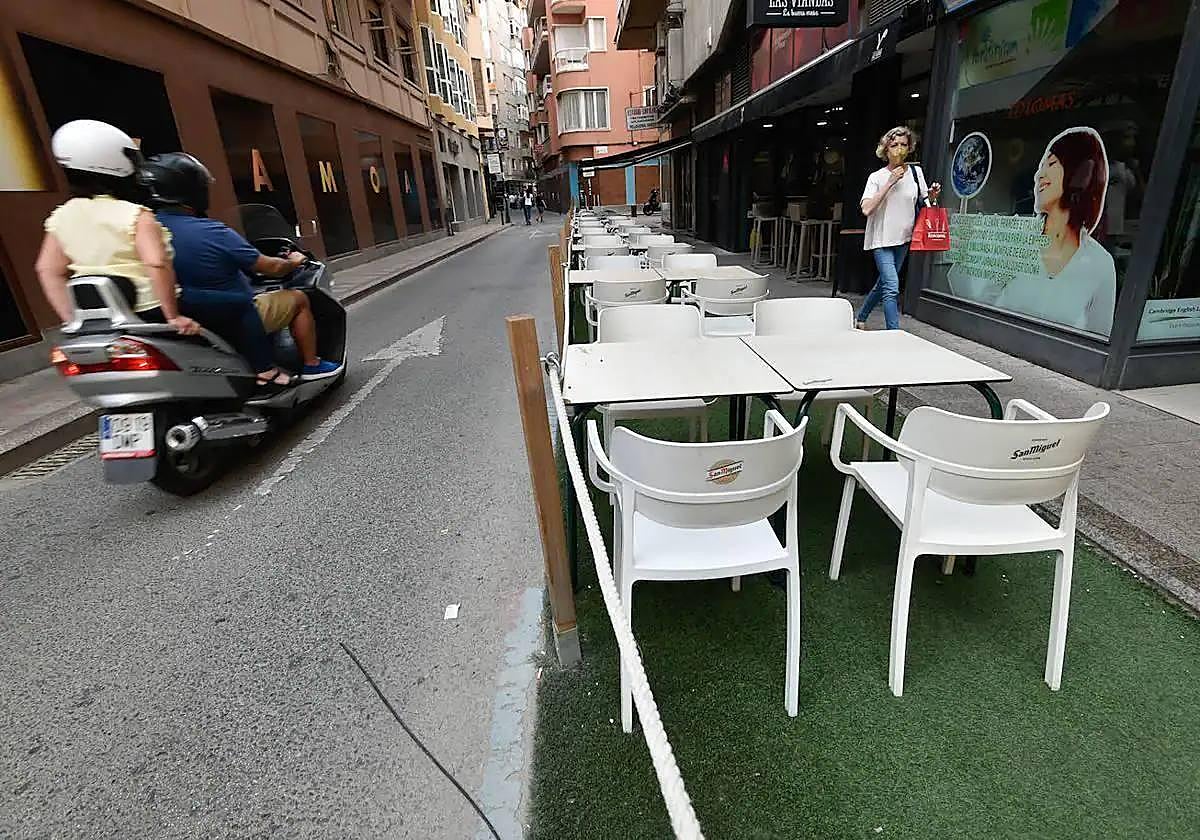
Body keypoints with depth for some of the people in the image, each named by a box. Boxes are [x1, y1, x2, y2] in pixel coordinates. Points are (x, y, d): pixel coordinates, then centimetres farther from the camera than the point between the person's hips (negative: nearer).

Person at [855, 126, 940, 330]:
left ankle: (860, 318, 36)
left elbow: (924, 203, 15)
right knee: (892, 288, -16)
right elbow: (866, 209, -18)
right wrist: (889, 183, -18)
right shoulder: (876, 177, -5)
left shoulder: (916, 172, 5)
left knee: (884, 283, 15)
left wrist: (932, 196, -7)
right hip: (882, 239, -5)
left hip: (903, 239, 5)